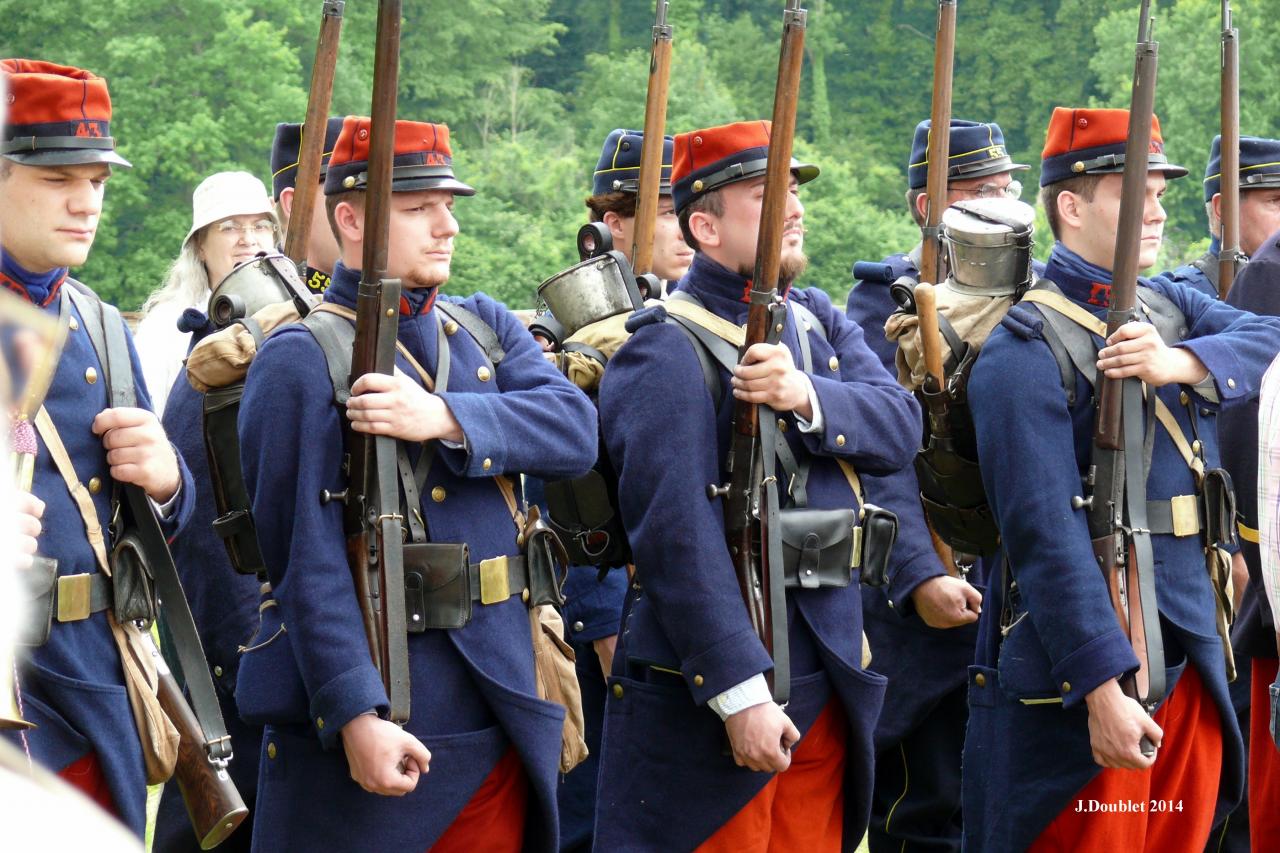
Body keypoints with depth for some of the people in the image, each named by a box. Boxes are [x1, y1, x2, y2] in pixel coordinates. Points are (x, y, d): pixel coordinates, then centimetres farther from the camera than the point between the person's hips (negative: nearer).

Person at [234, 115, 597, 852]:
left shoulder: (486, 327, 14)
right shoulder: (300, 360, -7)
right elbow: (308, 557, -14)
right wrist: (357, 714, -22)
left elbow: (576, 429, -4)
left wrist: (446, 419, -20)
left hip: (502, 703, 6)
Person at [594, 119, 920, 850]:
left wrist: (810, 397, -22)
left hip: (829, 680, 7)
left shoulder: (818, 319, 13)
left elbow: (900, 427, -1)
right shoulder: (665, 351, -12)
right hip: (703, 694, -7)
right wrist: (741, 693, -24)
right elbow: (679, 533, -20)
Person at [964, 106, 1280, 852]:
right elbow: (1046, 532, -20)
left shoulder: (1173, 310, 14)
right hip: (1089, 656, -7)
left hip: (1195, 657, 7)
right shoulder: (1026, 349, -12)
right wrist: (1102, 688, -26)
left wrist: (1181, 362, -25)